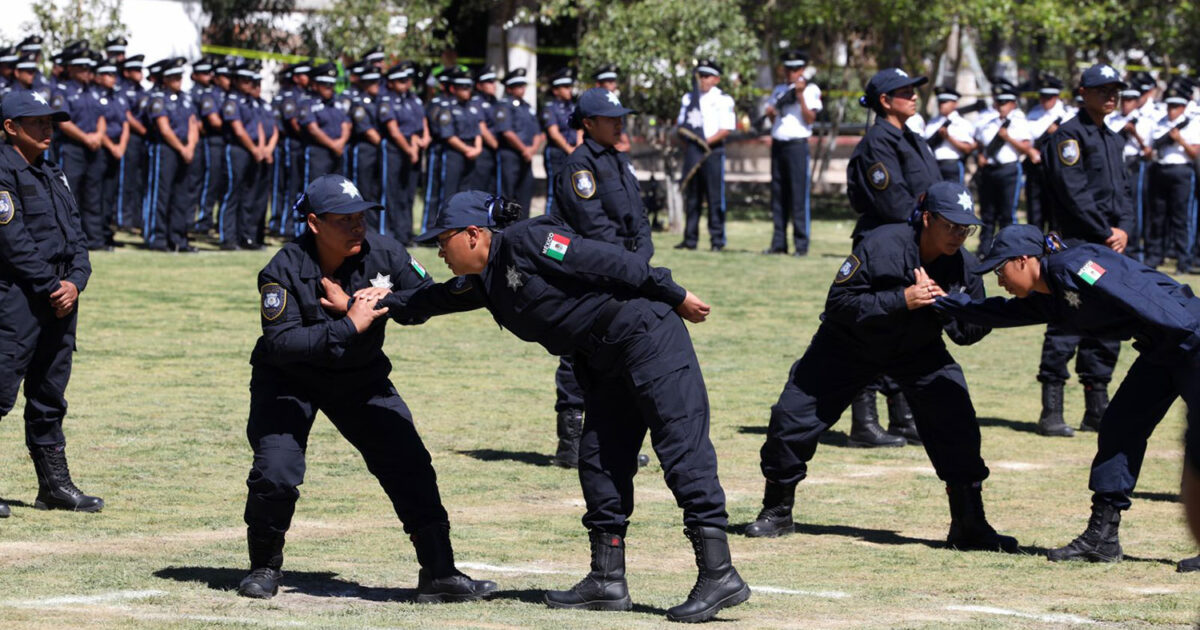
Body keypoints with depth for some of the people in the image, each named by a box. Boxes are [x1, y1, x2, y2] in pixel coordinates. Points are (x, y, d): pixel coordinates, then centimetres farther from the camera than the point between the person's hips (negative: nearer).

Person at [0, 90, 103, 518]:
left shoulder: (51, 174, 19)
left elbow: (75, 233, 16)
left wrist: (76, 281, -1)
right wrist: (53, 288, -13)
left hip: (61, 297, 8)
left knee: (50, 396, 12)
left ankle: (55, 485, 17)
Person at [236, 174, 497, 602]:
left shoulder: (381, 253, -15)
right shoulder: (284, 270, -25)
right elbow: (281, 342, -33)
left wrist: (385, 301, -28)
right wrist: (349, 327, -38)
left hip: (361, 379, 3)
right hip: (288, 380, -3)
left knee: (411, 466, -6)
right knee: (276, 474, -18)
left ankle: (439, 574, 1)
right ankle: (264, 567, 9)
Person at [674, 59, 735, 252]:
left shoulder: (724, 100, 0)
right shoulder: (689, 98, 16)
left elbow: (726, 129, -7)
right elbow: (681, 124, 20)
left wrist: (708, 141, -18)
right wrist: (685, 136, 2)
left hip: (713, 150, -5)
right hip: (691, 150, 5)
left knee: (715, 197, -5)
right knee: (691, 196, 7)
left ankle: (717, 239, -2)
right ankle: (690, 238, 11)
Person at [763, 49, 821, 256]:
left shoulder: (810, 90, 0)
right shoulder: (779, 90, 19)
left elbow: (810, 118, -10)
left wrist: (800, 96, -18)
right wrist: (771, 112, 1)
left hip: (797, 144, -6)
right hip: (778, 144, 6)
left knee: (798, 195, -9)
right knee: (778, 195, 6)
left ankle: (801, 245, -9)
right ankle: (778, 243, 10)